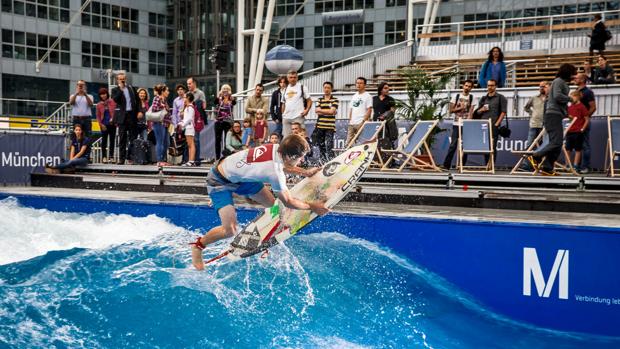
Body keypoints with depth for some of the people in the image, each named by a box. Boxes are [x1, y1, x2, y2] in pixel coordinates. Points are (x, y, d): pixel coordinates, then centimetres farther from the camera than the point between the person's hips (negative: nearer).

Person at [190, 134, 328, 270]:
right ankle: (198, 246, 10)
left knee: (272, 204, 8)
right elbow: (288, 202, -20)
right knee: (230, 230, -17)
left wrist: (305, 172, 7)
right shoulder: (275, 172, -35)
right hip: (219, 182, -9)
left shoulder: (276, 148, -15)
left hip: (240, 175, 9)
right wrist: (311, 206, -10)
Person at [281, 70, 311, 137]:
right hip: (286, 117, 5)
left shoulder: (302, 88, 3)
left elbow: (309, 100, 3)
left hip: (298, 117, -5)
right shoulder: (286, 89, 17)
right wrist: (282, 114, 13)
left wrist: (307, 110, -12)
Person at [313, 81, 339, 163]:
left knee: (329, 147, -12)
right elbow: (317, 110, -1)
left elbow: (332, 111, -9)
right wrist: (328, 111, -7)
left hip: (330, 126, -4)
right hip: (319, 126, 4)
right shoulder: (319, 100, 14)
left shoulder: (334, 100, 5)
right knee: (321, 146, 7)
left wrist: (321, 110, -4)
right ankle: (323, 162, 14)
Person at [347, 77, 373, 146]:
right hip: (352, 123, 7)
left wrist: (363, 121, -16)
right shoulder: (354, 96, 20)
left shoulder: (367, 96, -1)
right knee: (348, 142, 4)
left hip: (361, 123, -7)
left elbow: (369, 110, -8)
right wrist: (350, 121, 11)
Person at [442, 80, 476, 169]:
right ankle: (446, 165, -1)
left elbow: (471, 112, -4)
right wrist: (460, 108, -11)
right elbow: (451, 110, 4)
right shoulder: (456, 96, 6)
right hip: (456, 124, 0)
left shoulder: (472, 98, 4)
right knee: (453, 145, -4)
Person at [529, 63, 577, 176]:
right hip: (553, 115, -10)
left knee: (557, 145, 6)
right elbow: (557, 96, -20)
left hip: (556, 116, 10)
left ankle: (547, 168, 4)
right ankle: (536, 157, -15)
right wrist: (570, 99, -8)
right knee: (556, 142, -18)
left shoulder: (563, 83, 24)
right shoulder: (558, 81, -4)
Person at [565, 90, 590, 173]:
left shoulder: (582, 107, -7)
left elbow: (587, 120, -7)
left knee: (577, 149, 3)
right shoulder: (570, 107, 10)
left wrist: (582, 129, -10)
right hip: (569, 131, 6)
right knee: (568, 149, 8)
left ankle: (576, 166, 7)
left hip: (578, 132, -6)